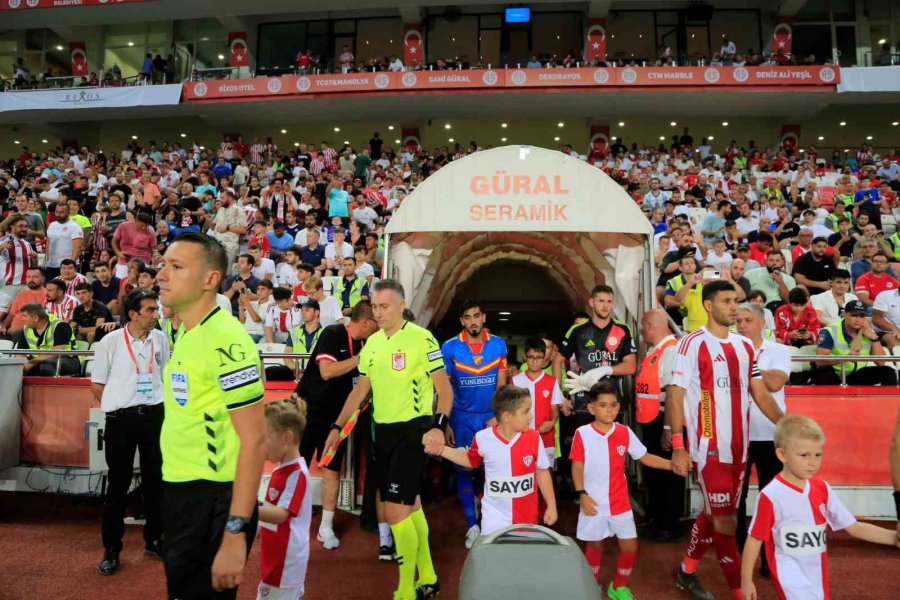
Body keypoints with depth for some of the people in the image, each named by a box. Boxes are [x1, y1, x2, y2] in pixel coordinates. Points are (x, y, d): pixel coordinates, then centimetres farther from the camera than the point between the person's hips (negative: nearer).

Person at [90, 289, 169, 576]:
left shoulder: (161, 339, 3)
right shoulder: (110, 342, -8)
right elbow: (97, 384, 0)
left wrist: (152, 405, 10)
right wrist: (119, 409, 3)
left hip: (155, 416, 3)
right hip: (121, 419, -3)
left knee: (155, 481, 11)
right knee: (118, 485, 6)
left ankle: (154, 540, 27)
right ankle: (111, 549, 20)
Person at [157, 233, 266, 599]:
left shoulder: (225, 340, -21)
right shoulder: (184, 333, 8)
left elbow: (254, 439, -23)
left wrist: (235, 532, -23)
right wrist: (174, 494, 17)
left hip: (212, 503, -9)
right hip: (179, 494, 9)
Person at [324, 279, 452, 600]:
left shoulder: (422, 338, -11)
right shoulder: (371, 343, 9)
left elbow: (445, 389, -10)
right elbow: (361, 389, 17)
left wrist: (438, 427, -24)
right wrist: (337, 426, 13)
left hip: (413, 430, -6)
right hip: (383, 430, 7)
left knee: (395, 510, -9)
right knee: (410, 504, 16)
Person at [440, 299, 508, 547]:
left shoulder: (498, 345, -1)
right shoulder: (450, 347, -6)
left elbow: (501, 384, 3)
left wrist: (497, 416, -5)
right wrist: (444, 423, -7)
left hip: (491, 417, 1)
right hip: (462, 417, 0)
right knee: (464, 469, 5)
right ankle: (472, 525, 18)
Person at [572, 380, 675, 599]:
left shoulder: (625, 432, -4)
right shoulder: (582, 434, -13)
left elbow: (645, 458, 1)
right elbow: (577, 467, -9)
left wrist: (671, 464, -11)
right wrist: (581, 494, -16)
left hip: (620, 502, 3)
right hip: (593, 502, -2)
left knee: (630, 546, 6)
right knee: (594, 544, 14)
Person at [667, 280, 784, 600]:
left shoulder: (745, 346, 9)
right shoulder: (692, 343, -11)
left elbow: (761, 395, 13)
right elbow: (675, 395, -13)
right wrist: (678, 447, -19)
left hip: (739, 447, 7)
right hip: (710, 448, -7)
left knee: (713, 514, 18)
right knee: (726, 521, -2)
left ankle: (687, 571, 36)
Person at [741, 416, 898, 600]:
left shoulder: (822, 488, -1)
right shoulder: (771, 495, -18)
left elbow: (853, 527, 3)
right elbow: (755, 538, -12)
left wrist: (894, 537, -10)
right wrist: (746, 579, -8)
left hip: (818, 575, 6)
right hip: (790, 578, -6)